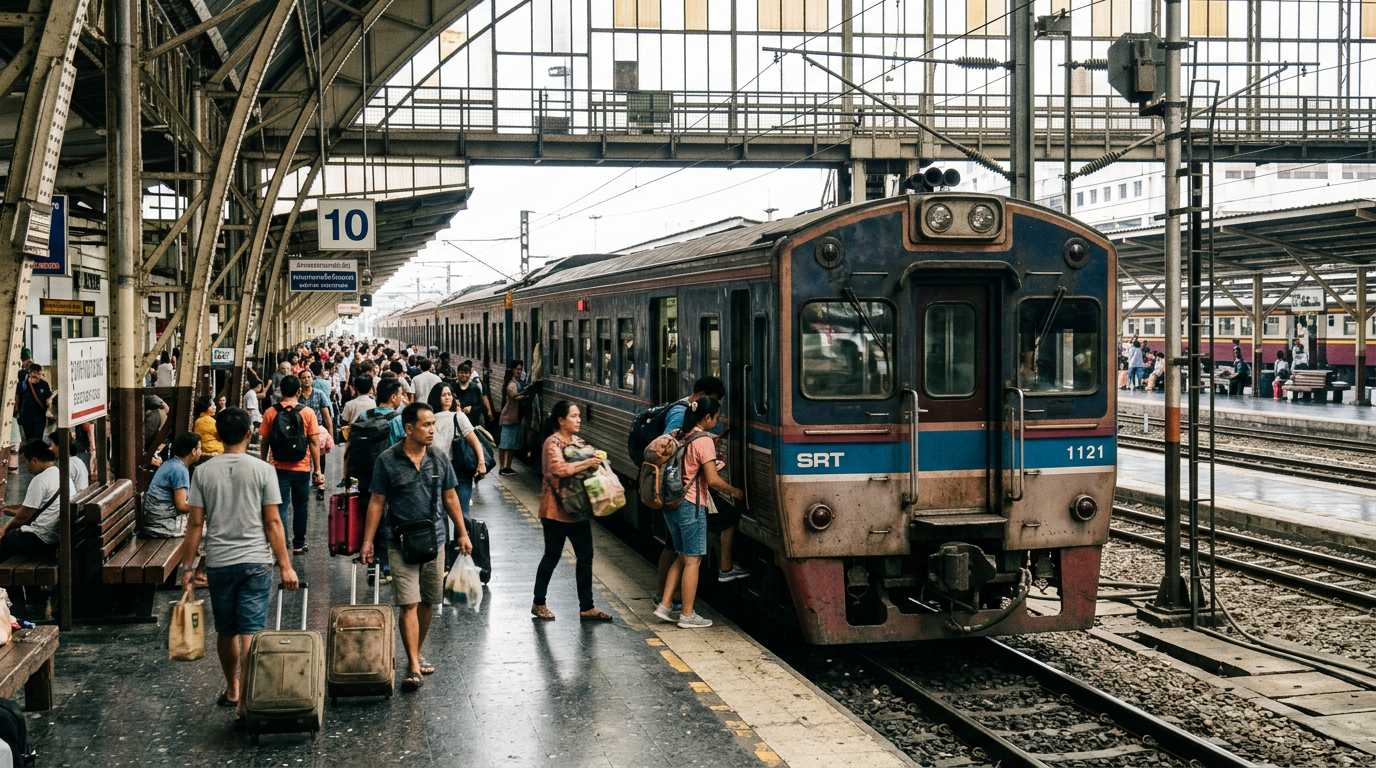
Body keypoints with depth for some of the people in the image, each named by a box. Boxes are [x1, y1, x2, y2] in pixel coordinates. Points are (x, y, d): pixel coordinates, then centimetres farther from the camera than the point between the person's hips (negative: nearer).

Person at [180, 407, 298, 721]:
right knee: (251, 630, -2)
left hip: (218, 563, 2)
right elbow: (273, 522, -6)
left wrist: (188, 566, 8)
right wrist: (285, 566, -2)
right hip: (255, 562, -2)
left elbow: (195, 524, 1)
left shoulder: (204, 472, 0)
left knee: (226, 630, 17)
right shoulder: (262, 470, -5)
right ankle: (245, 701, -8)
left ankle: (232, 689, 35)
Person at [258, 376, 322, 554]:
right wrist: (318, 470, -1)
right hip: (302, 468, 0)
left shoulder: (271, 412, -3)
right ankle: (298, 544, 24)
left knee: (280, 507, 1)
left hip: (278, 467, 0)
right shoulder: (308, 413, -6)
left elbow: (264, 442, 1)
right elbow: (314, 442, -6)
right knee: (300, 507, 14)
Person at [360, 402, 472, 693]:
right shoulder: (387, 461, -7)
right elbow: (376, 502, -3)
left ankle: (416, 654, 28)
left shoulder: (439, 461, 3)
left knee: (427, 602, 11)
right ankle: (413, 667, -9)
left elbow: (450, 498, 11)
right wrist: (367, 541, -6)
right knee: (409, 604, -10)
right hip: (401, 543, -4)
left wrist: (463, 534, 10)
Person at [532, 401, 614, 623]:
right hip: (557, 510, -8)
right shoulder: (553, 443, -14)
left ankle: (587, 607, 13)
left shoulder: (577, 440, 11)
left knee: (585, 556, 7)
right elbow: (558, 468, -32)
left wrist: (596, 461, 3)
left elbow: (586, 464, 24)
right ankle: (538, 604, 19)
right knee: (552, 556, 3)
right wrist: (586, 463, -29)